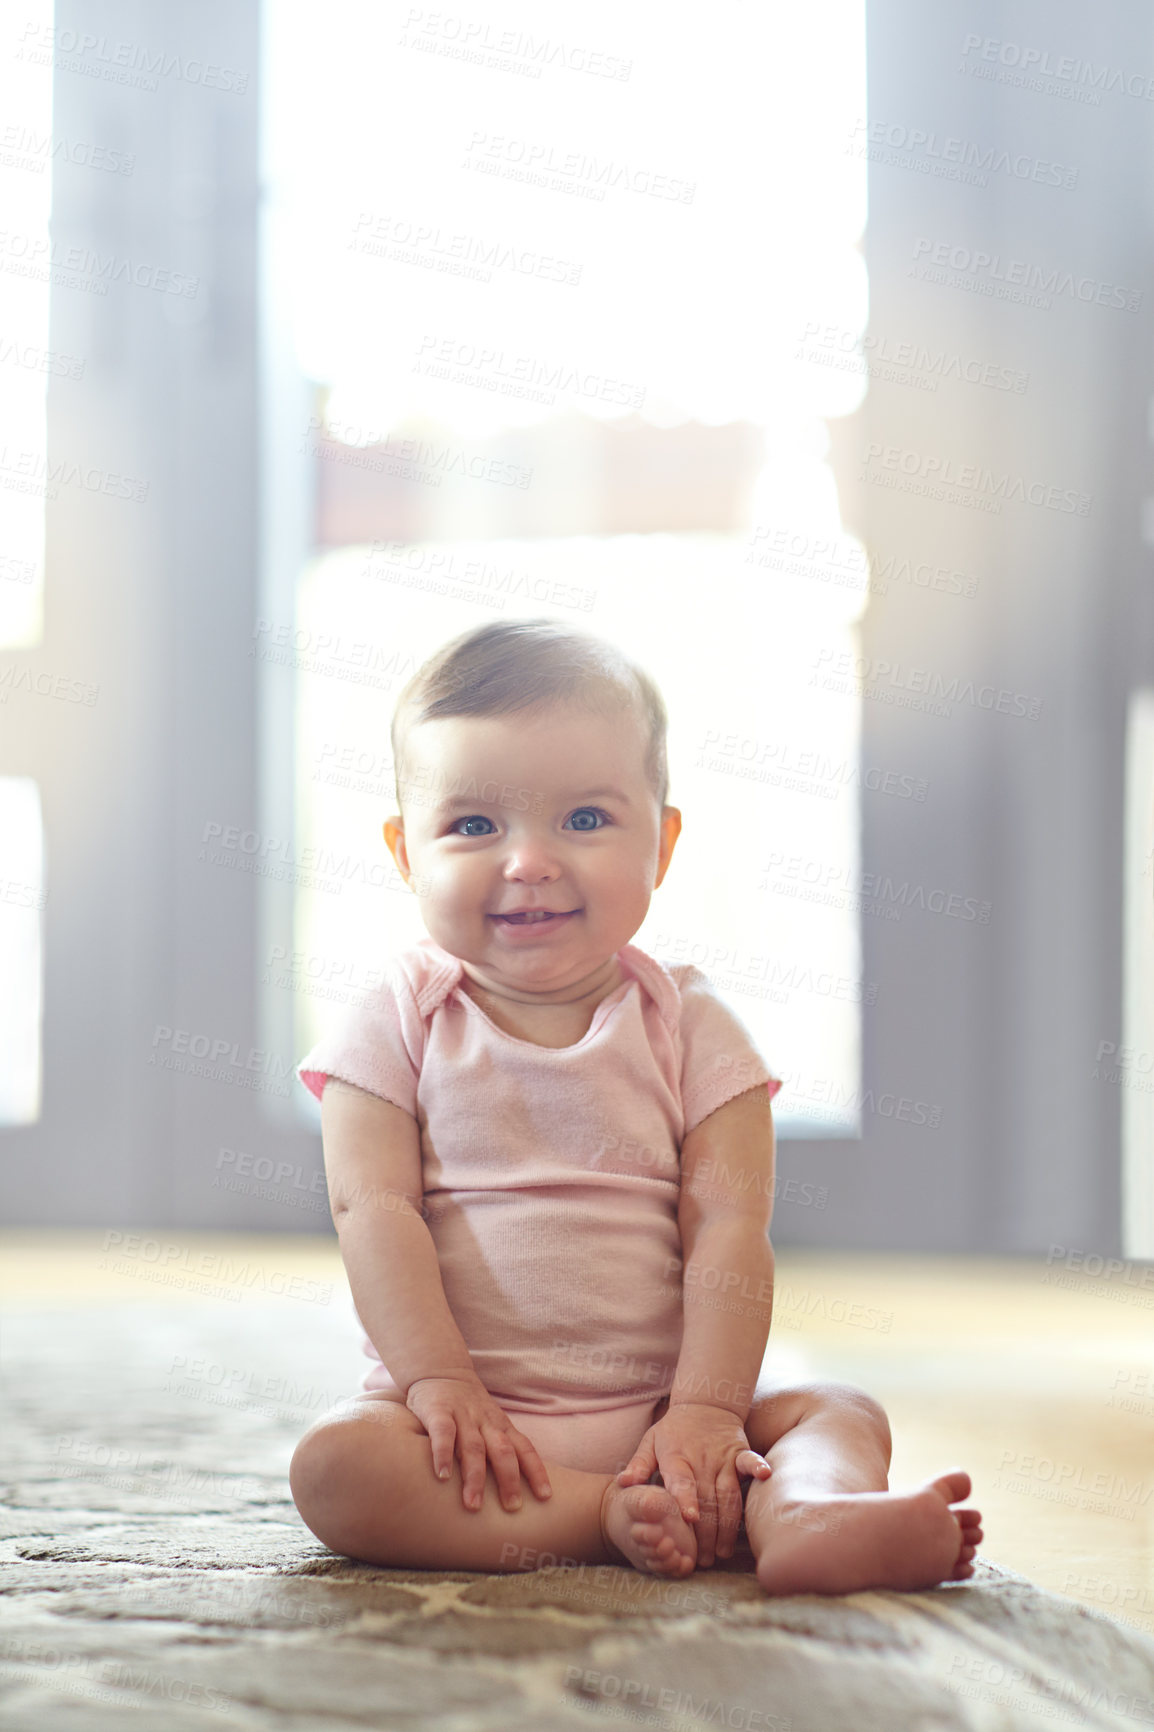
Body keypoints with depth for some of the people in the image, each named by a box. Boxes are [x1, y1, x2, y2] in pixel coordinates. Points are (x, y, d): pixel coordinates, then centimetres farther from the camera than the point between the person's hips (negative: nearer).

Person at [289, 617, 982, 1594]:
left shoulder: (690, 1028, 4)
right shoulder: (396, 1030, 2)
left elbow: (728, 1230, -5)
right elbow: (374, 1211, -8)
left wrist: (707, 1410, -17)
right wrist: (440, 1383, -21)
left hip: (658, 1412, 2)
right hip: (472, 1422, -2)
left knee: (843, 1415, -16)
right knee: (334, 1466, -30)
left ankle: (807, 1514, -48)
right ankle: (652, 1521, -37)